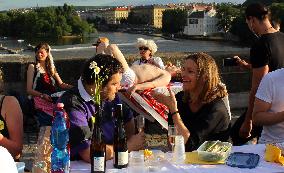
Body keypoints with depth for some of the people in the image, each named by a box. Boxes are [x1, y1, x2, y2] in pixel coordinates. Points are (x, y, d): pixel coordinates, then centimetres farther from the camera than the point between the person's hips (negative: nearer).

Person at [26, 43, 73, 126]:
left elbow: (61, 84, 13)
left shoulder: (51, 67, 22)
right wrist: (42, 95, -18)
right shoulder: (33, 67, 7)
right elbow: (29, 90, -1)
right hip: (41, 102, -4)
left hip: (53, 100, 4)